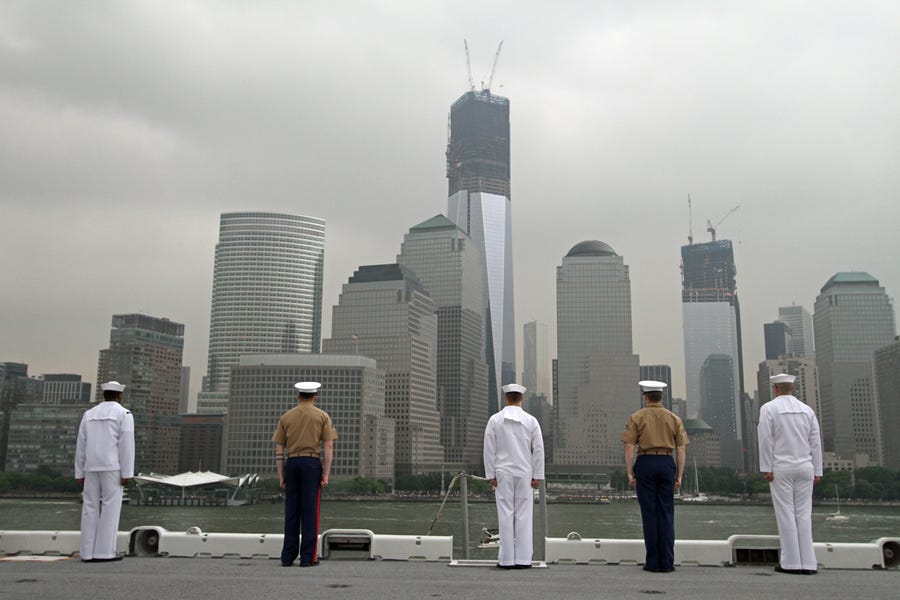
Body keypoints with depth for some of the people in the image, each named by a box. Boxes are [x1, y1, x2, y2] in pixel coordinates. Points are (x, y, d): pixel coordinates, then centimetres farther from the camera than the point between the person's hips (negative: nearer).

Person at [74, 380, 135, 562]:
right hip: (112, 467, -5)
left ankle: (88, 553, 3)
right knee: (111, 508, -3)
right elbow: (126, 445, -11)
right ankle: (105, 552, -6)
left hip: (92, 467, 5)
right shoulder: (124, 414, -3)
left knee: (90, 509, 5)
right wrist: (127, 473, -11)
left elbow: (81, 446, 10)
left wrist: (80, 474, 13)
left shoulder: (89, 414, 13)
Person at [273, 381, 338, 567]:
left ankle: (288, 556, 8)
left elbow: (279, 449, 7)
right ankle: (308, 557, -2)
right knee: (310, 511, -1)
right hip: (312, 463, -3)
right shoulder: (322, 416, 4)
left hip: (291, 463, 3)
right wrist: (326, 475, -4)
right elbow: (329, 447, -5)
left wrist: (281, 476, 9)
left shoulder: (286, 417, 11)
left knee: (291, 511, 7)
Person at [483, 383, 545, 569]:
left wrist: (491, 475, 1)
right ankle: (523, 559, 2)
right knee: (524, 515, 3)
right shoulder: (531, 421, 0)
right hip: (525, 473, 0)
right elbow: (538, 450, -2)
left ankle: (506, 559, 1)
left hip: (503, 474, 0)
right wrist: (537, 475, 3)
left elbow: (489, 449, -3)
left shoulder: (495, 420, -1)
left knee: (505, 515, 1)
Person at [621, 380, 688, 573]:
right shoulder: (674, 418, 9)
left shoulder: (637, 417, 2)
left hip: (645, 463, -2)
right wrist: (679, 475, 7)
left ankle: (653, 562, 5)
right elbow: (681, 449, 5)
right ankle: (667, 562, 6)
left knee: (649, 513, 2)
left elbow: (629, 447, -5)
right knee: (666, 512, 6)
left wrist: (630, 472, -3)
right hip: (667, 463, 2)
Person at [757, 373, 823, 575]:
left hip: (781, 468, -4)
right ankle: (807, 562, 4)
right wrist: (817, 471, 11)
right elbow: (815, 442, 9)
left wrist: (766, 468, -7)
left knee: (786, 513, -1)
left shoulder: (769, 408, -3)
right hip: (804, 467, 4)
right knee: (803, 514, 6)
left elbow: (766, 439, -9)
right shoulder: (807, 410, 10)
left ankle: (791, 562, -1)